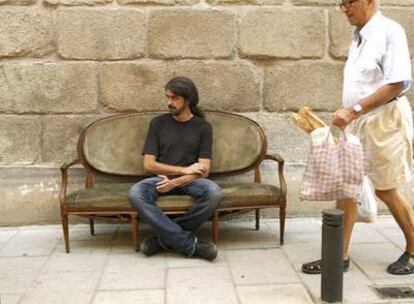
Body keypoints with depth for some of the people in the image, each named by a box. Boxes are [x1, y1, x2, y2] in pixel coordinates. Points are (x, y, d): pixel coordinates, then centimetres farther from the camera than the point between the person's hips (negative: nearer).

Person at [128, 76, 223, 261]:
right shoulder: (158, 123, 6)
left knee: (214, 193, -33)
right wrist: (184, 169, -11)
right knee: (135, 193, -32)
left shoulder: (203, 127, 4)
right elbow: (148, 164, -2)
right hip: (161, 178, 1)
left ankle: (168, 237, -16)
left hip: (190, 181, 0)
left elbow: (203, 170, -5)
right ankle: (189, 244, -30)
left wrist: (175, 182, -20)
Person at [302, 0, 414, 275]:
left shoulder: (389, 31, -13)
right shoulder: (360, 36, 11)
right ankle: (340, 256, 14)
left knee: (386, 191, 5)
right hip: (357, 122, 7)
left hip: (383, 121, -7)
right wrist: (349, 115, 13)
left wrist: (354, 110, -22)